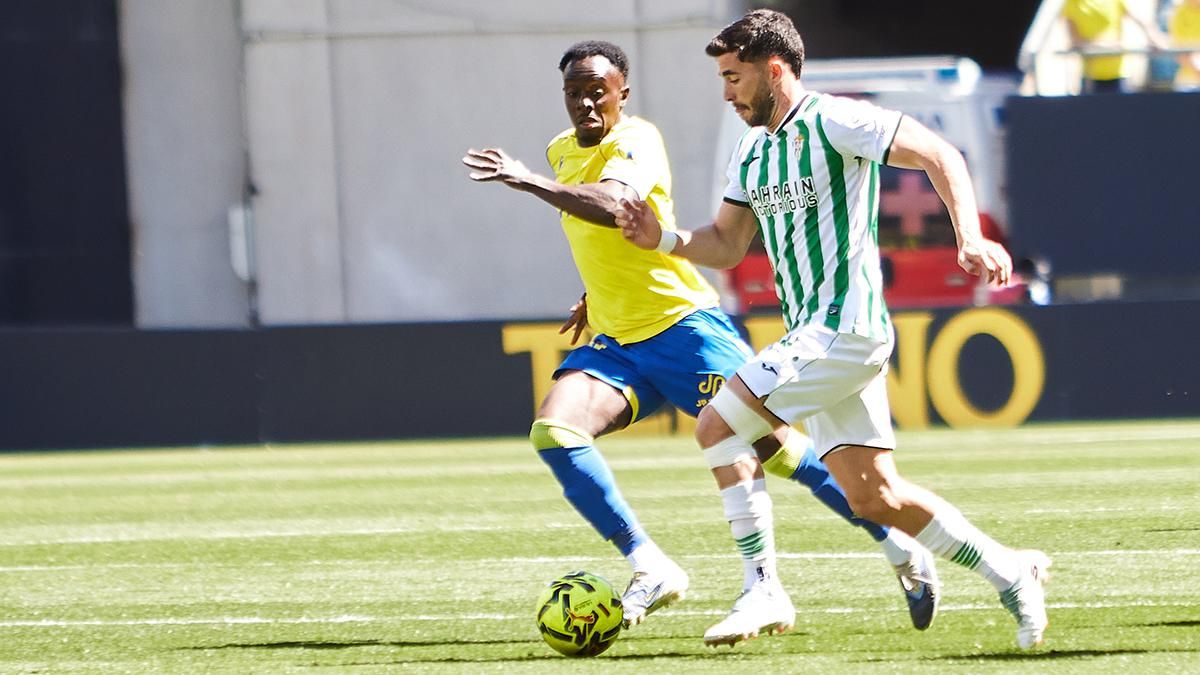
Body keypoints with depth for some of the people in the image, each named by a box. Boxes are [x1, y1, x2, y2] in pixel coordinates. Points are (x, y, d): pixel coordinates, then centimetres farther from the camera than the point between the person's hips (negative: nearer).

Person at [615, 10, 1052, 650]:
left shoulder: (834, 121, -10)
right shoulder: (750, 151, 16)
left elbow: (939, 155, -13)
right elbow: (726, 244, 23)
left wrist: (970, 238, -26)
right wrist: (662, 239, 4)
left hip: (844, 329, -9)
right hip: (812, 336, 9)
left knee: (718, 427, -15)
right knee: (873, 496, 8)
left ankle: (763, 591, -11)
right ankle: (1010, 571, 16)